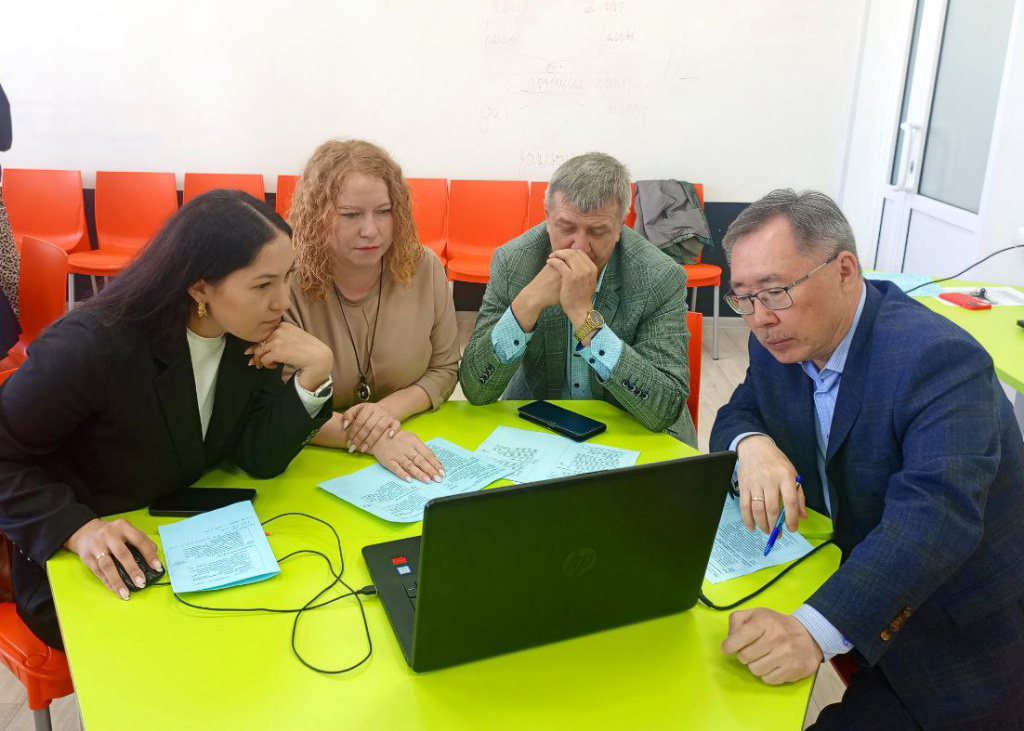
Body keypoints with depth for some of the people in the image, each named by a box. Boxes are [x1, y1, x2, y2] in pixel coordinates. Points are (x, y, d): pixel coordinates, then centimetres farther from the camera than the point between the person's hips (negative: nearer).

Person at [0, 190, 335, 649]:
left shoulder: (251, 336, -8)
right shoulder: (96, 347, -27)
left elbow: (260, 459, -10)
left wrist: (315, 371, -23)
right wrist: (76, 528, -32)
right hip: (76, 572, -6)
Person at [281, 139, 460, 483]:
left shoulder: (424, 268, -3)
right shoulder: (286, 284, -14)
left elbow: (444, 369, 6)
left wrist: (390, 409, -14)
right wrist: (371, 438, -28)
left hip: (413, 452, 1)